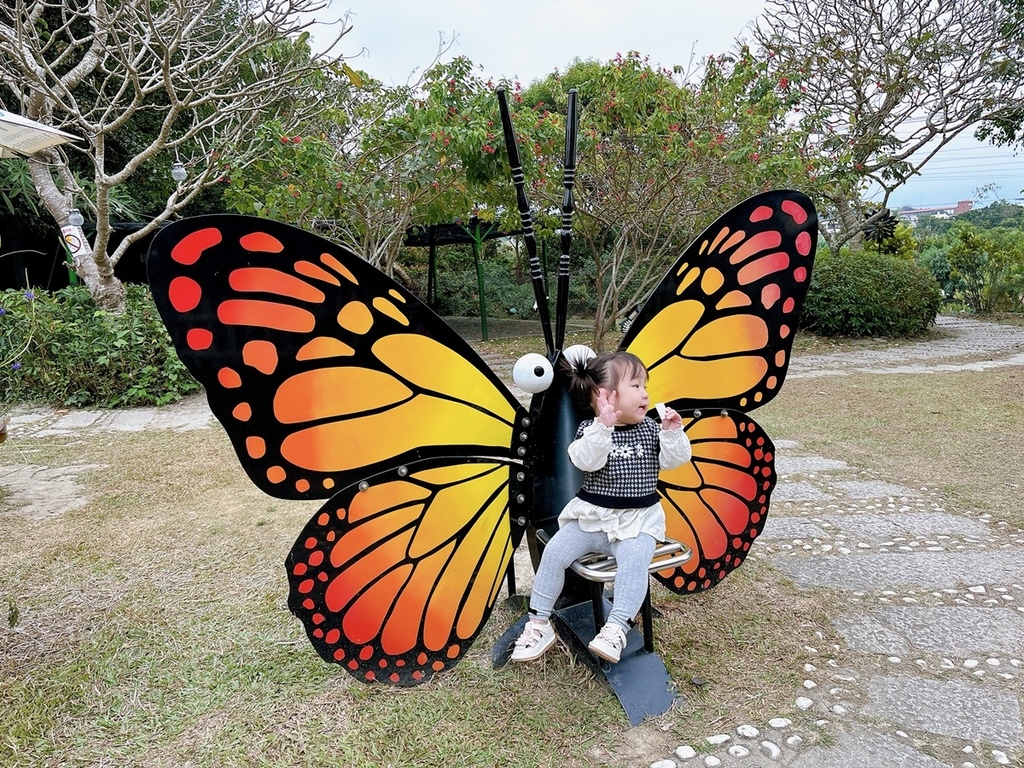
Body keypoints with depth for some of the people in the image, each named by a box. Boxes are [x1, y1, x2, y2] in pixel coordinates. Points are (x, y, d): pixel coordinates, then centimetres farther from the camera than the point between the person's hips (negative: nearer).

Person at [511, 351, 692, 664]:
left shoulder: (650, 429, 5)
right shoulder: (591, 429, -5)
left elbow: (673, 460, 1)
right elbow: (586, 460, -23)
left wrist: (673, 433, -16)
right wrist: (603, 426, -35)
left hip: (638, 520, 1)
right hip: (591, 516, 0)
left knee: (634, 559, -28)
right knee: (554, 552, -13)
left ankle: (616, 630, -24)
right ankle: (539, 624, 0)